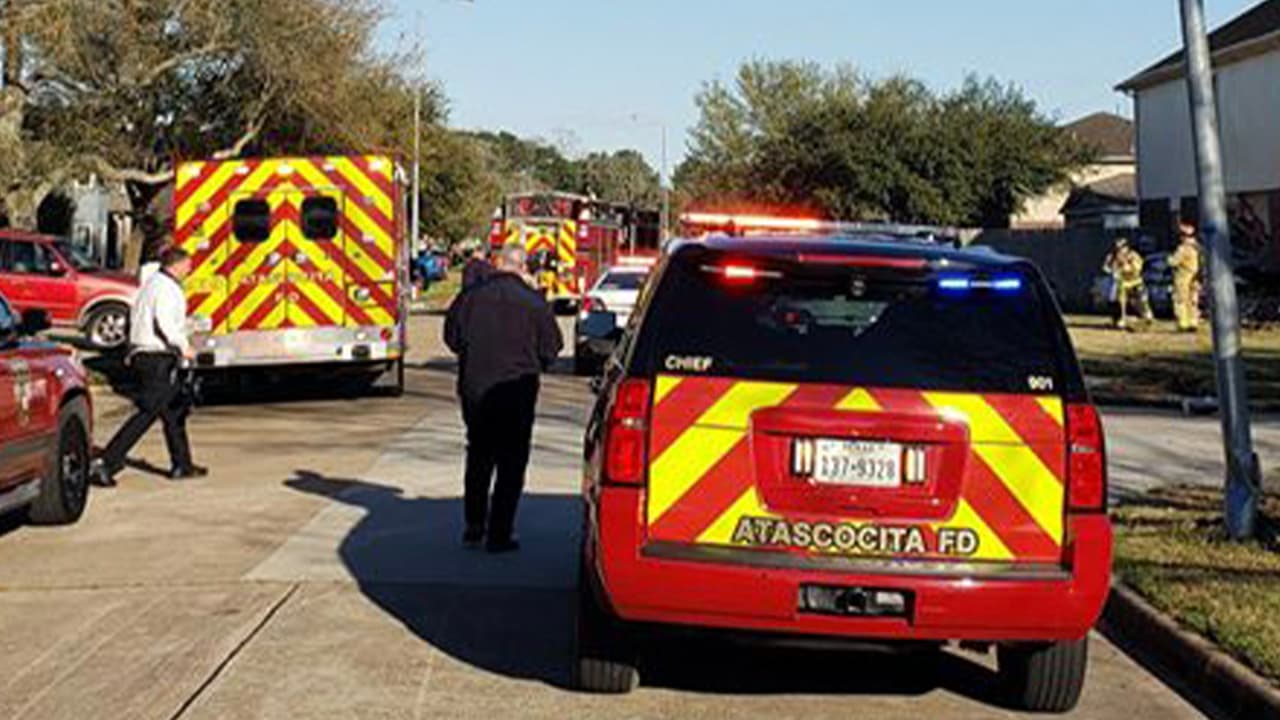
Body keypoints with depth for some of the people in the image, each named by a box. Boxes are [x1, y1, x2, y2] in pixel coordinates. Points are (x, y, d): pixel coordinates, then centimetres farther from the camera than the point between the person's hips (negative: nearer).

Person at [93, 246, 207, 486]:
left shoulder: (152, 283, 18)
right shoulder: (166, 287, -12)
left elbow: (136, 320, 20)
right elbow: (164, 322, -24)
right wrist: (183, 346, -15)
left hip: (143, 355, 11)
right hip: (158, 358, -11)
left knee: (175, 410, 17)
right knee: (147, 412, -10)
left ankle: (182, 464, 24)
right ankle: (108, 461, -12)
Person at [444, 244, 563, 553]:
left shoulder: (471, 295, -3)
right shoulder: (533, 302, -10)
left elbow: (452, 336, 6)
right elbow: (551, 348, -3)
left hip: (474, 388, 3)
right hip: (516, 391, -3)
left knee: (478, 456, 19)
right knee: (511, 463, 5)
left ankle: (474, 525, 23)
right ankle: (499, 535, 3)